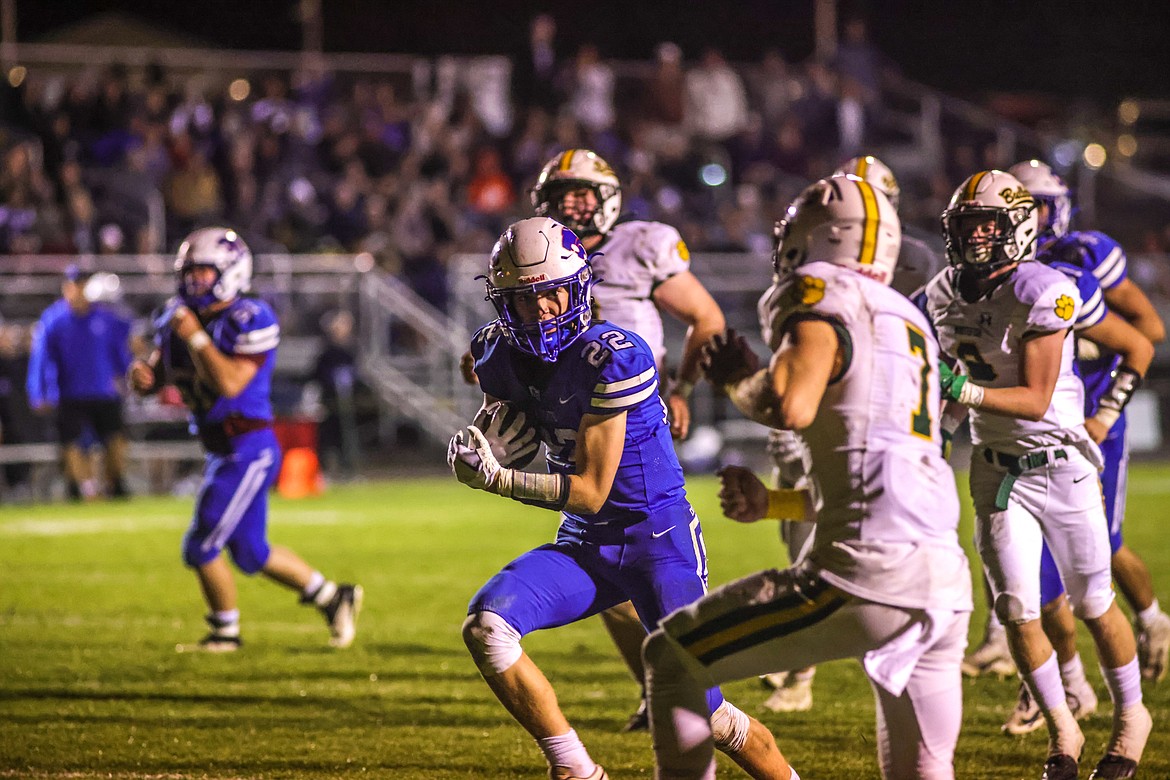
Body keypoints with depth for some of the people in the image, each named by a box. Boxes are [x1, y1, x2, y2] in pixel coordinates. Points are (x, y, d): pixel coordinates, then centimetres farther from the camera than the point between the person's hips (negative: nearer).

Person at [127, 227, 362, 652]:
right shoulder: (178, 316, 7)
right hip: (221, 452, 8)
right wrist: (144, 374, -11)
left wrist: (196, 337, -23)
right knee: (251, 554, 15)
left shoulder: (250, 321, -17)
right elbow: (158, 370, 11)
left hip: (248, 449, -8)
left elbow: (231, 383, -26)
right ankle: (333, 597, 29)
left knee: (201, 546, -4)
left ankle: (225, 632, 16)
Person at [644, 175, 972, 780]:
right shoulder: (910, 324, 24)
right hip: (948, 580, 8)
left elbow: (789, 407, -20)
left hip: (868, 572, -8)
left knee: (671, 656, 6)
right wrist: (773, 503, 34)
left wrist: (737, 378, 1)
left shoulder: (828, 301, -1)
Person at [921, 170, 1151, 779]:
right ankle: (1061, 730, 17)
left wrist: (966, 390, -33)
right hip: (997, 471, 5)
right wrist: (940, 411, 1)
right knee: (1017, 610, -1)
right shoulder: (946, 295, 0)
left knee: (1093, 604, 7)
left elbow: (1036, 400, -22)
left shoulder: (1044, 294, -20)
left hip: (1058, 461, -4)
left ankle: (1130, 715, 29)